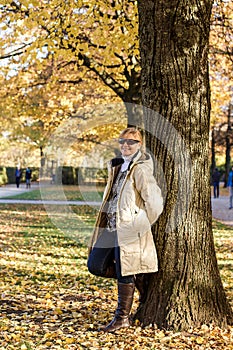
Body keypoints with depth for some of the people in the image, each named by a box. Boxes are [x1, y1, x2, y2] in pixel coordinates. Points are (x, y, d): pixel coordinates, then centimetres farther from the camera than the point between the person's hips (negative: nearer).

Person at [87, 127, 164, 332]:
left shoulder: (140, 169, -11)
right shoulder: (117, 166, 15)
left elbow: (154, 201, -14)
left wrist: (143, 225, -3)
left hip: (130, 227, -9)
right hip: (111, 226, 9)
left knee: (124, 272, -3)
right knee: (95, 265, 7)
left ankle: (122, 317, 9)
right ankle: (138, 279, 23)